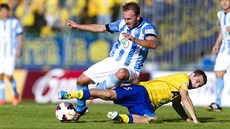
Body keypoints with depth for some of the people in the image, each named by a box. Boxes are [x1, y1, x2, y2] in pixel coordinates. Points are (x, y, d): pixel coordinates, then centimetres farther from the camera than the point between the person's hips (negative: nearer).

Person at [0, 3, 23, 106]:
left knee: (8, 75, -10)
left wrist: (19, 50, -8)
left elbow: (20, 37, 1)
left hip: (11, 53, -4)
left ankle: (15, 94, 14)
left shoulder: (14, 22, -1)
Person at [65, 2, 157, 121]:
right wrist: (77, 26, 17)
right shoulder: (122, 23, 3)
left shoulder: (147, 28, -14)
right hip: (112, 61, 6)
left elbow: (153, 44, -33)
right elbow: (101, 28, 16)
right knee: (81, 80, 0)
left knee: (121, 73, -43)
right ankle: (80, 109, 25)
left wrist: (134, 40, -47)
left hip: (130, 68, -6)